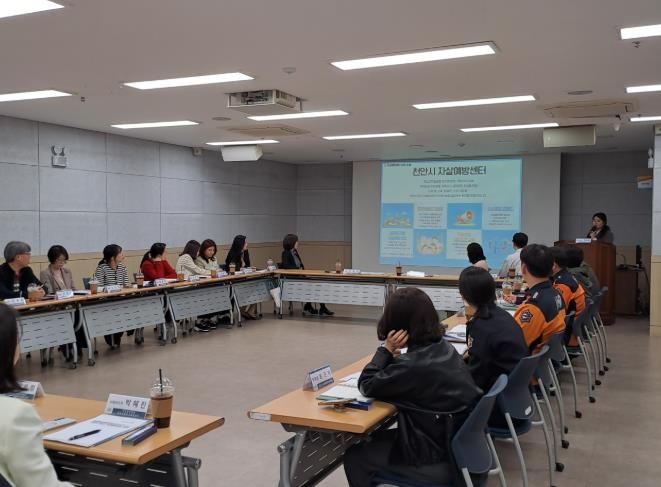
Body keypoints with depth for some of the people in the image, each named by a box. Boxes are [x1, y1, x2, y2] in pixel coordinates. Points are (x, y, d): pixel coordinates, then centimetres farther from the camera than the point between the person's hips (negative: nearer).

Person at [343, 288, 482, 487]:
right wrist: (395, 355, 0)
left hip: (439, 460, -8)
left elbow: (366, 386, -14)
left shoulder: (413, 365, -27)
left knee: (354, 456, 8)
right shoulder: (443, 348, -1)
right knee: (376, 440, 25)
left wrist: (387, 349, -11)